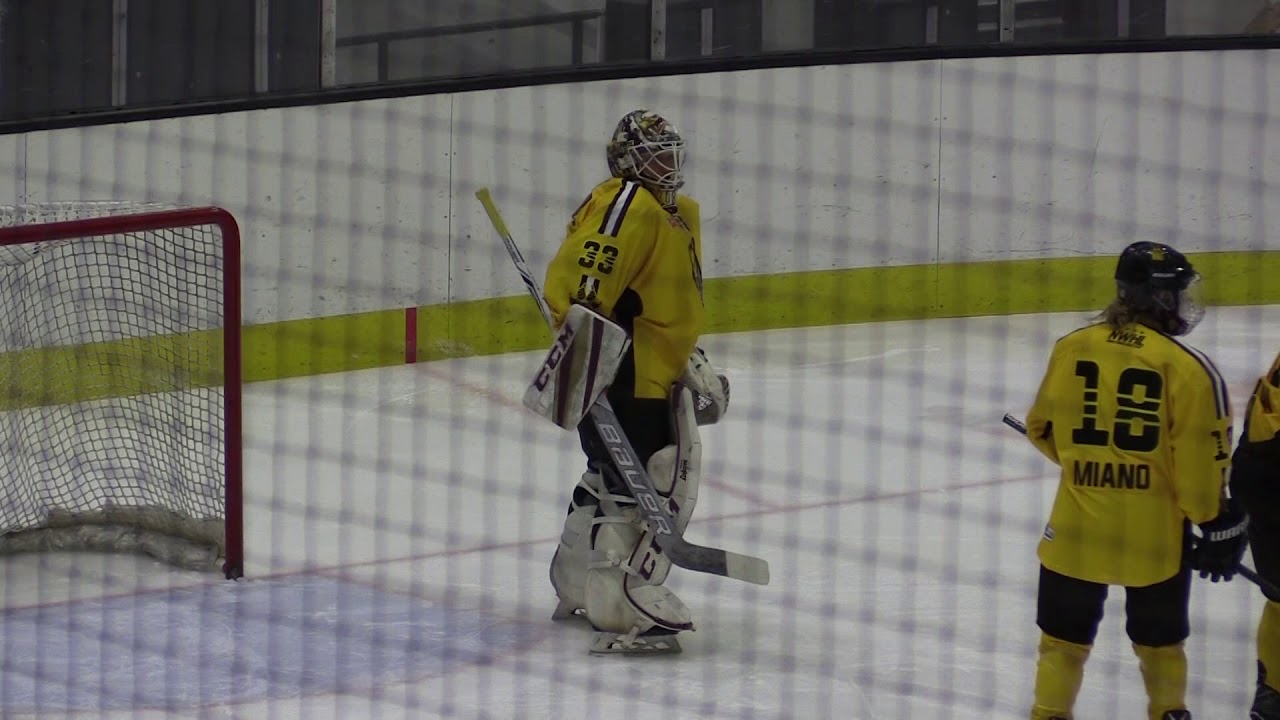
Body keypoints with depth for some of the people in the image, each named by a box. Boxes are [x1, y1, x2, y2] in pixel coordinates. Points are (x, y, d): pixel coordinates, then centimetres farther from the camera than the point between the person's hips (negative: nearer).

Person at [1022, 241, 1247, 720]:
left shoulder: (1070, 348, -3)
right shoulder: (1188, 368, -14)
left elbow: (1042, 429, 11)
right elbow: (1201, 462, -13)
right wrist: (1216, 525, 1)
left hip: (1077, 525, 2)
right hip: (1154, 532, -2)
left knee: (1064, 634, 15)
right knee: (1159, 637, 19)